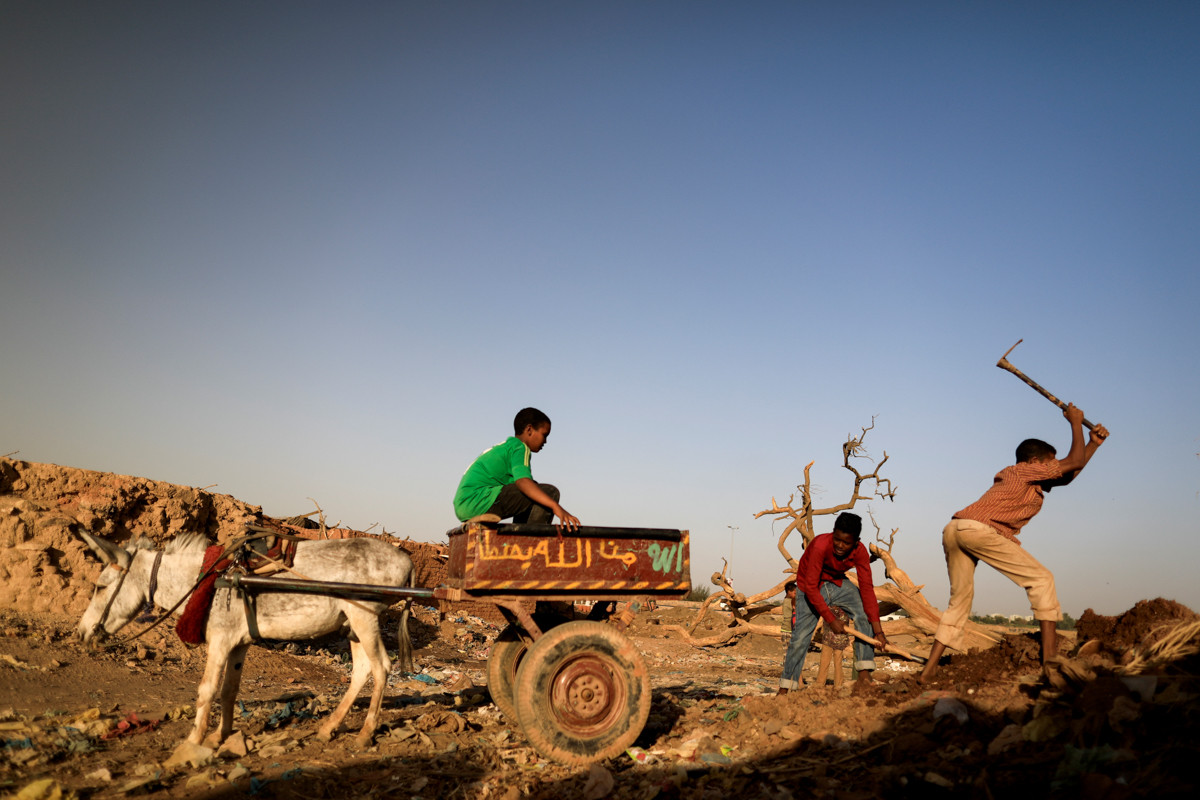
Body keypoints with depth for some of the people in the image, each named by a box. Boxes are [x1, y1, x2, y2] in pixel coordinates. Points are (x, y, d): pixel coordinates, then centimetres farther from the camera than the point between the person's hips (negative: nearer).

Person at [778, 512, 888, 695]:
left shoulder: (860, 552, -20)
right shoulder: (820, 546, -34)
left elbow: (867, 588, -20)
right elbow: (810, 587, -31)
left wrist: (878, 630, -25)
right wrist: (830, 619, -30)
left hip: (837, 583, 4)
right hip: (812, 587, -4)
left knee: (864, 613, -21)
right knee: (801, 635, -12)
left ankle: (864, 672, -15)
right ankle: (784, 689, -2)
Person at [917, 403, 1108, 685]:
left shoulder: (1010, 474, 32)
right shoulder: (1025, 470, 10)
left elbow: (1069, 474, 39)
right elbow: (1075, 463, 10)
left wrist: (1093, 443, 41)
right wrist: (1075, 422, 23)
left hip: (952, 530, 9)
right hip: (978, 529, -9)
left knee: (960, 600, 16)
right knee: (1040, 579, 2)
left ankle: (929, 670, 10)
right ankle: (1050, 655, -6)